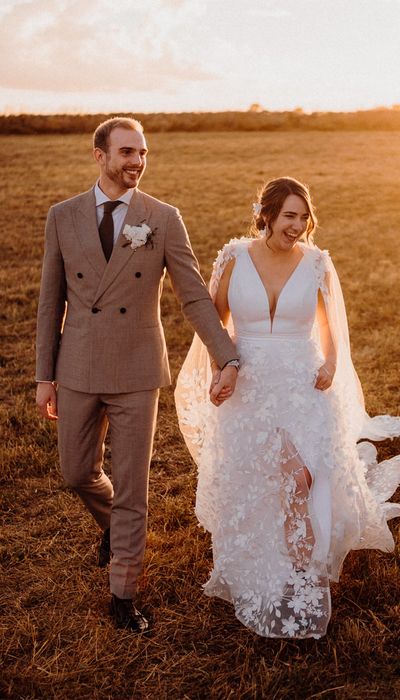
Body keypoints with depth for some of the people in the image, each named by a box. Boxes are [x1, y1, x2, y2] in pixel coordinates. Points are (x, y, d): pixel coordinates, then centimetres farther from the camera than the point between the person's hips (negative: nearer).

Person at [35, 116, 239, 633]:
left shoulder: (164, 219, -5)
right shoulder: (63, 217, 0)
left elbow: (194, 296, -4)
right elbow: (52, 301, 4)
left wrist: (228, 359, -13)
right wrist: (44, 375, 4)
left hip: (136, 373, -2)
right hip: (78, 370, 2)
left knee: (131, 488, 5)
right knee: (78, 472, 15)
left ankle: (123, 595, 22)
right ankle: (112, 524, 49)